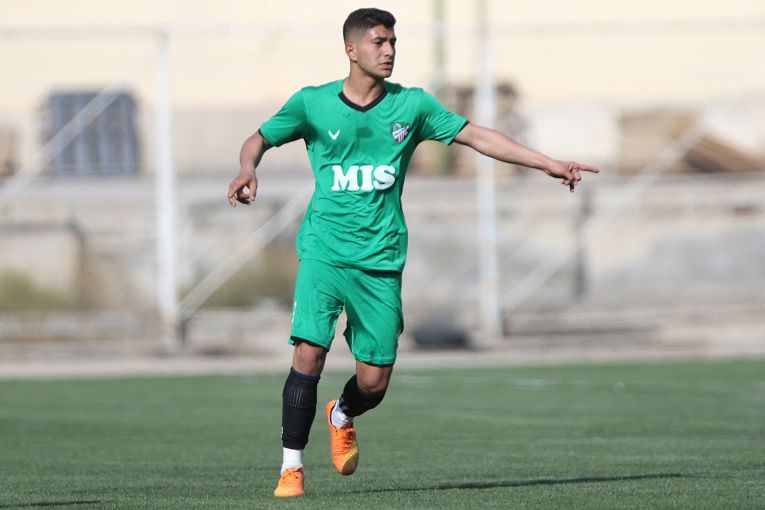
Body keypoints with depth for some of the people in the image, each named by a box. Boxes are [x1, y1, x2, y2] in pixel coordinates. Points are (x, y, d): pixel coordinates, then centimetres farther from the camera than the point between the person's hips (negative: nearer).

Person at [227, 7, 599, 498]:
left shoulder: (412, 104, 6)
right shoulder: (313, 103, 2)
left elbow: (478, 136, 8)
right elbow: (259, 139, 10)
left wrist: (549, 164, 3)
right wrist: (248, 169, -13)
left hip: (381, 260, 2)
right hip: (324, 251, -2)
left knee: (375, 382, -1)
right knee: (309, 353, -18)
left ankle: (342, 417, 36)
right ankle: (292, 467, -5)